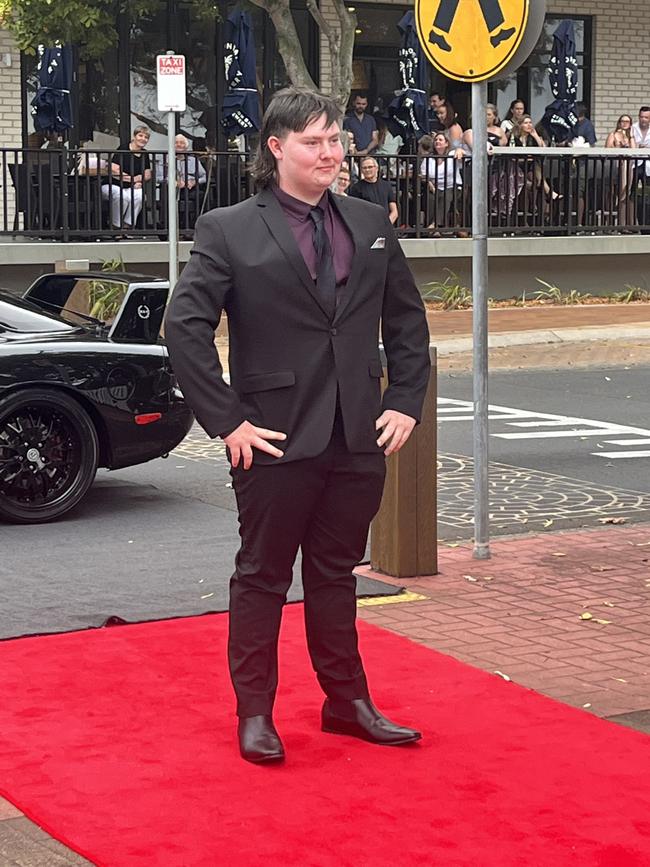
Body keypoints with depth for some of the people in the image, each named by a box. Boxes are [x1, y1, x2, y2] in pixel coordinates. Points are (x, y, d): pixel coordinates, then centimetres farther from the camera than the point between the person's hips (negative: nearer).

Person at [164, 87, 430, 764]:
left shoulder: (370, 225, 8)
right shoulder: (228, 231, -6)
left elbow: (407, 321, 15)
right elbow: (185, 327, -11)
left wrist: (406, 401, 6)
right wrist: (227, 420, -14)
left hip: (358, 439, 4)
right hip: (276, 442, -4)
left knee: (336, 574, 16)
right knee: (262, 576, 7)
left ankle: (347, 702, 27)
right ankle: (255, 712, 19)